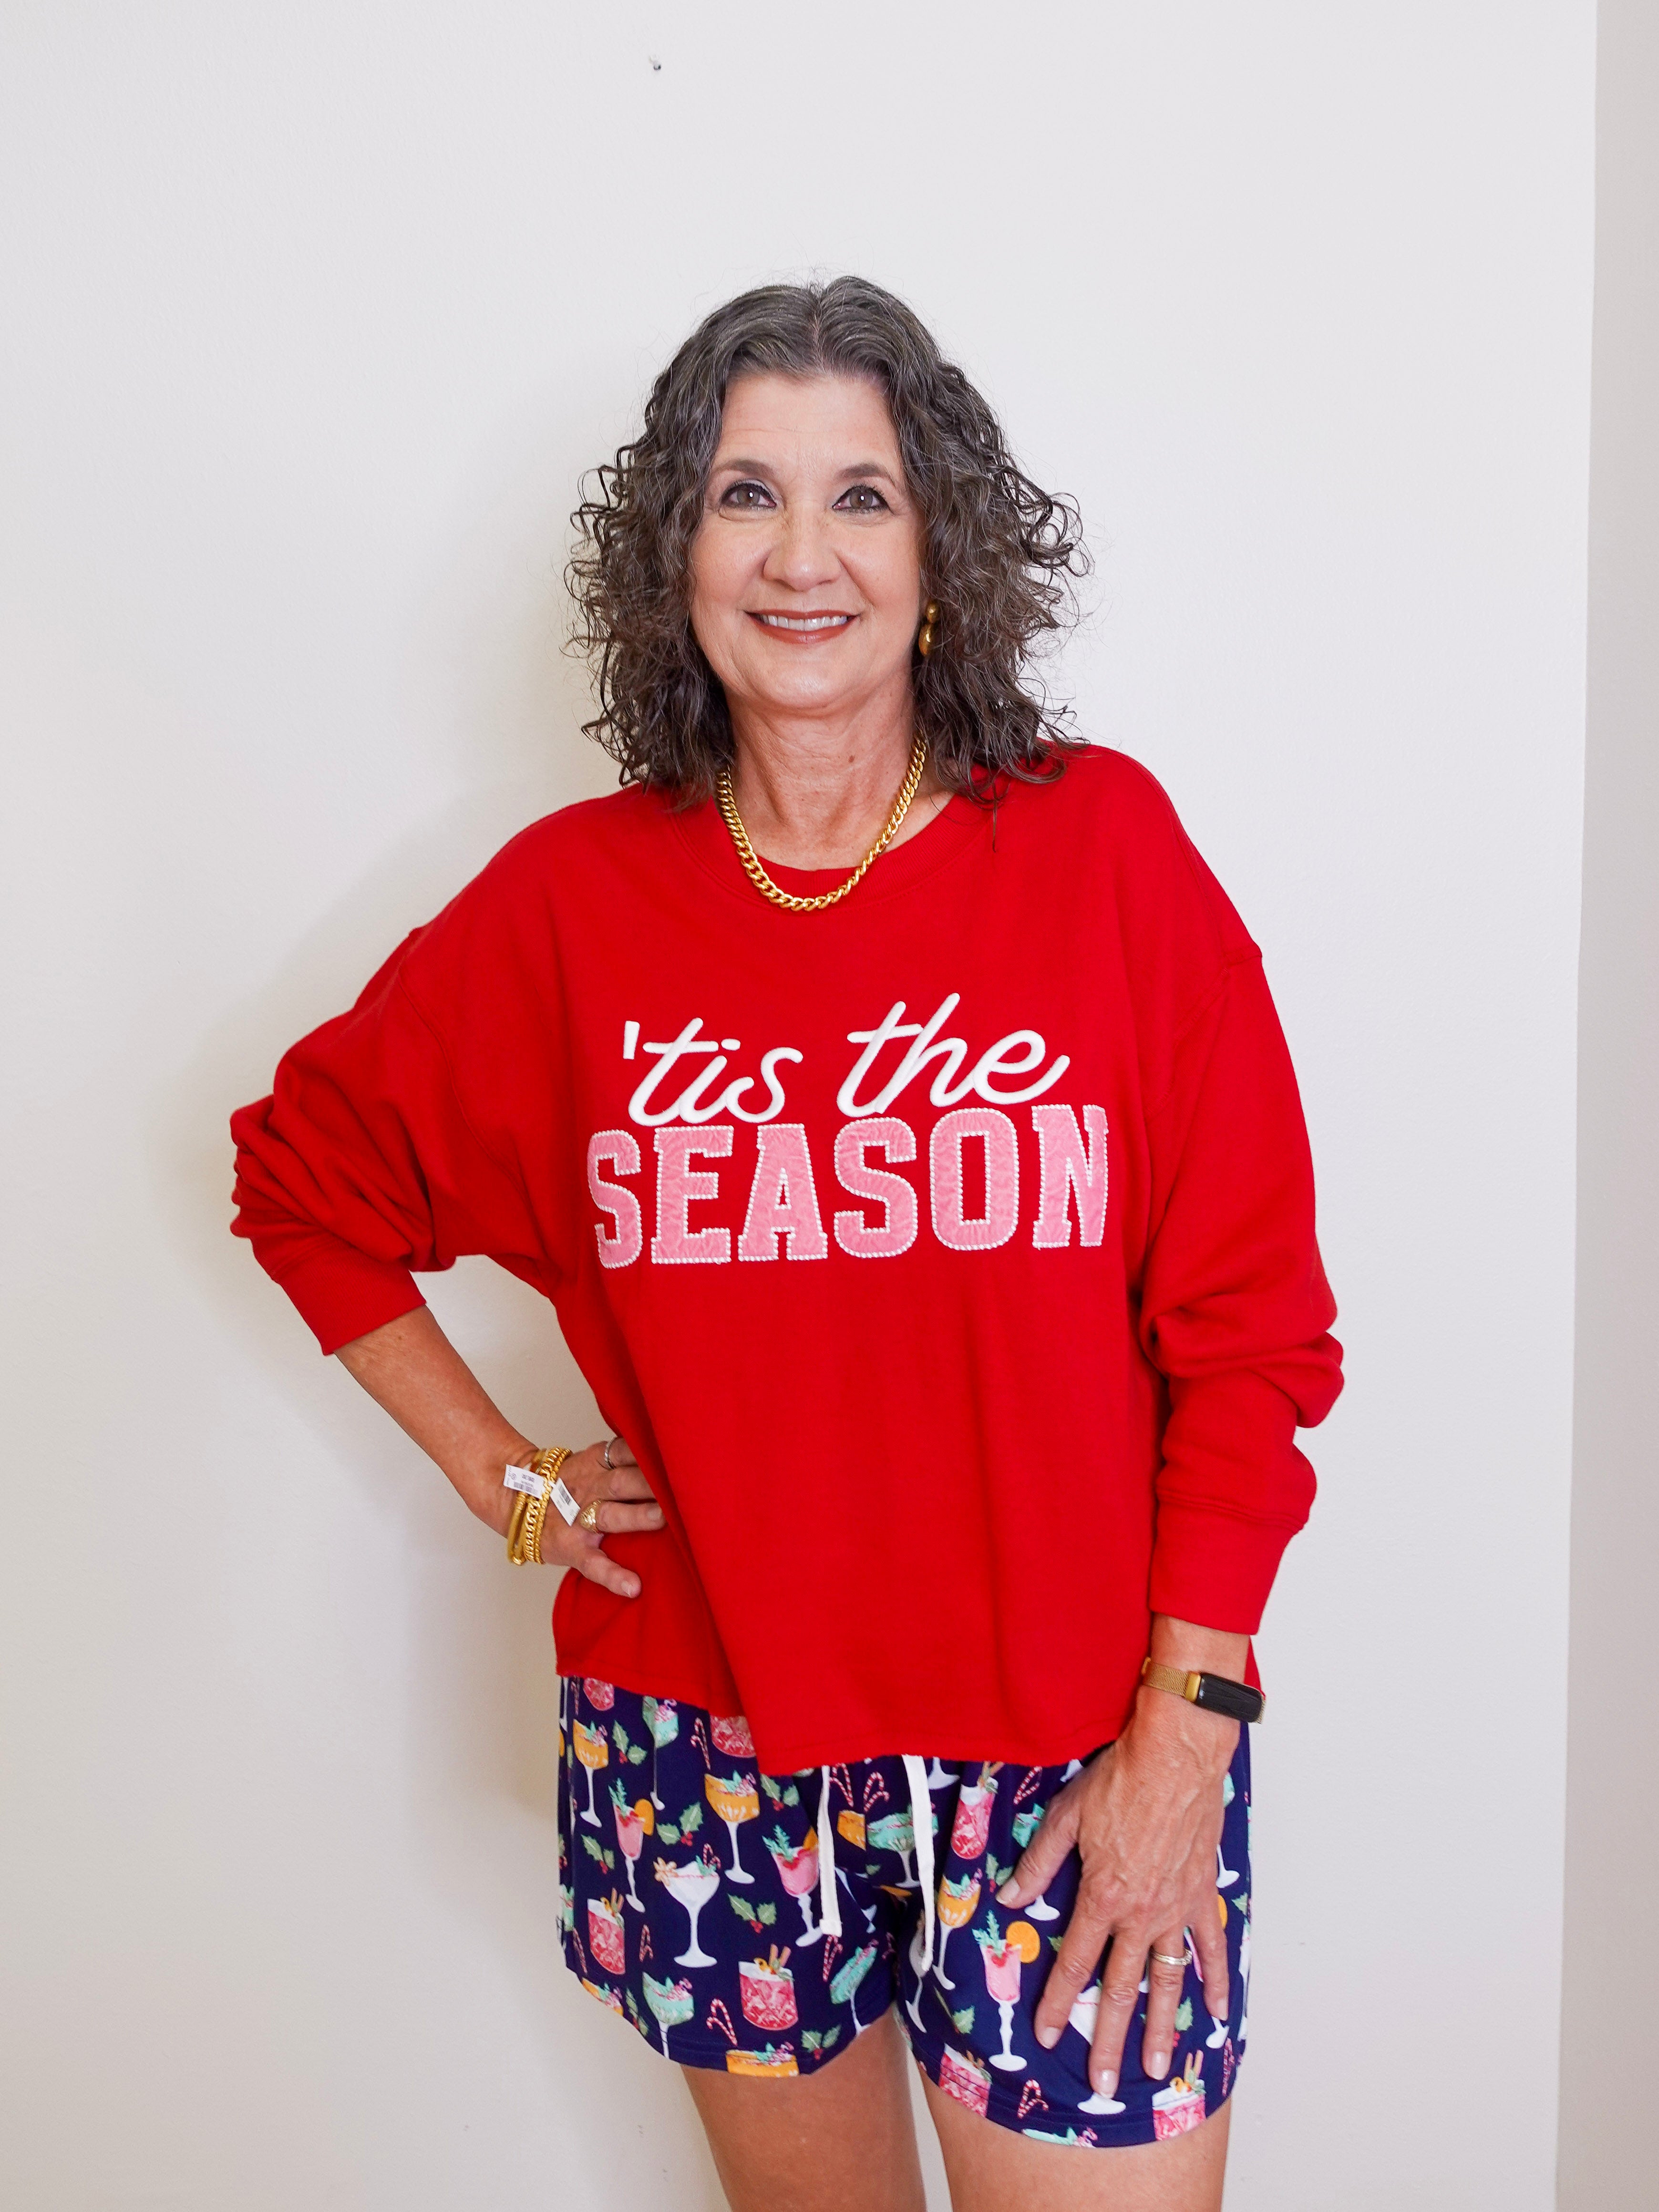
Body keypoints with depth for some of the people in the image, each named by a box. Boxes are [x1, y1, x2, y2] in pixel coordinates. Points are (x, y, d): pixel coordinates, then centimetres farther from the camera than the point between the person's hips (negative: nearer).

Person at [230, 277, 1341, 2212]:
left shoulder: (1103, 848, -6)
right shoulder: (572, 901, -2)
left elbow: (1248, 1327, -6)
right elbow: (306, 1174, 12)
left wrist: (1187, 1737, -9)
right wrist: (502, 1478, 5)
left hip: (1069, 1765, -1)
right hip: (708, 1763, 2)